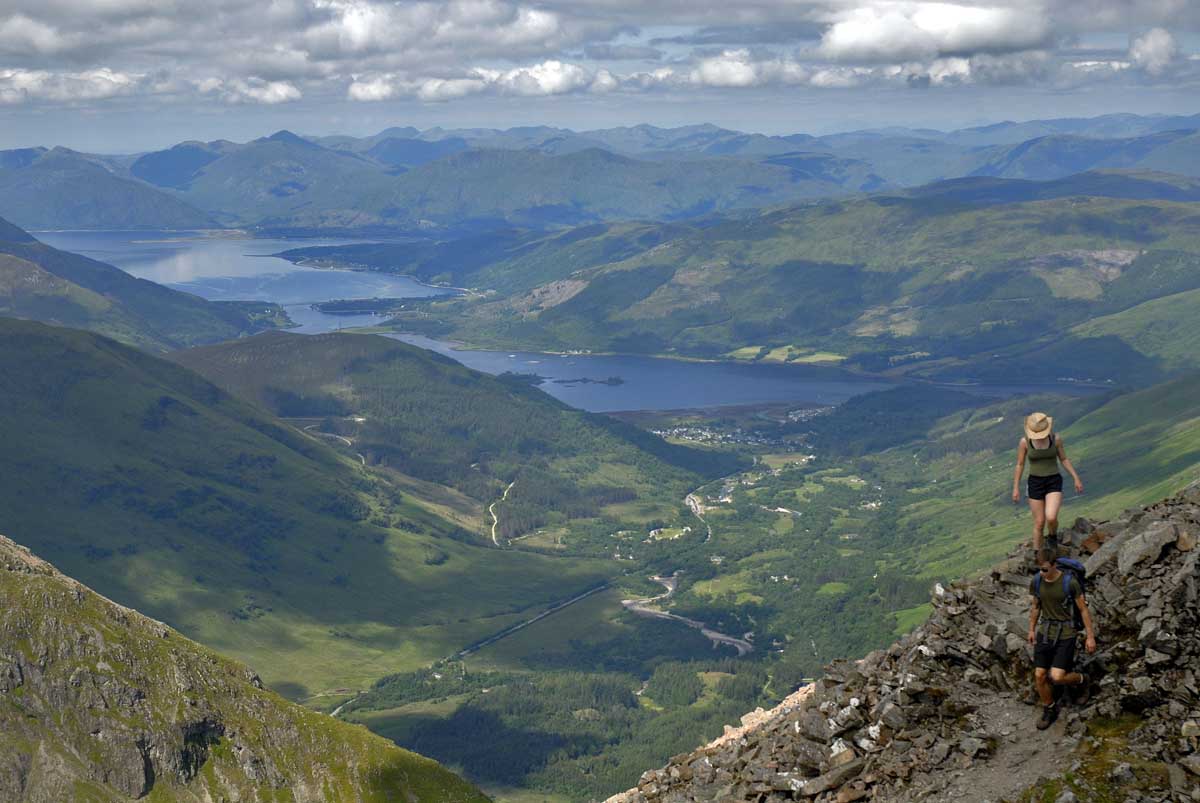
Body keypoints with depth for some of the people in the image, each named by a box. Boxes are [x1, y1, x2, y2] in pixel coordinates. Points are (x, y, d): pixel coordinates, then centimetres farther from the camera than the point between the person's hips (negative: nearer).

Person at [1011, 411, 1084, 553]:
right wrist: (1015, 488, -1)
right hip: (1035, 484, 0)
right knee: (1039, 523, 3)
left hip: (1054, 483, 0)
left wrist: (1076, 479, 3)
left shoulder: (1056, 438, -8)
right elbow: (1020, 465, -1)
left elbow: (1064, 459, 5)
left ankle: (1053, 536, 16)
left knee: (1051, 518, -20)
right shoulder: (1025, 441, -9)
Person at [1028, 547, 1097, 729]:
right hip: (1045, 632, 4)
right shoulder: (1036, 582, -8)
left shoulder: (1070, 583, -20)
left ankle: (1080, 681, 22)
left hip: (1065, 634, -4)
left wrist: (1090, 636, -5)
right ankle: (1049, 711, 26)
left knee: (1057, 677, -12)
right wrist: (1031, 630, 17)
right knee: (1040, 676, 2)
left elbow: (1083, 609, -9)